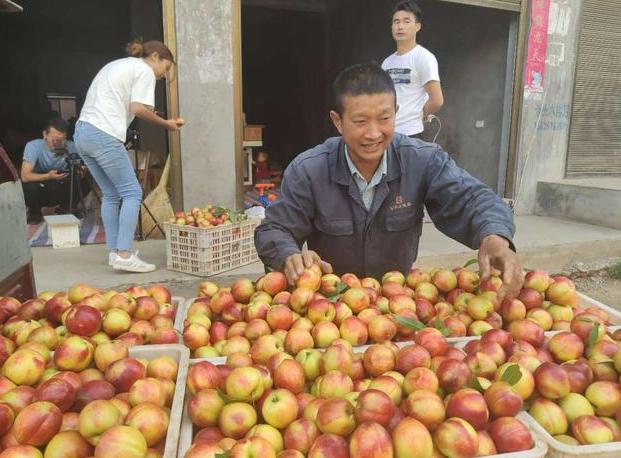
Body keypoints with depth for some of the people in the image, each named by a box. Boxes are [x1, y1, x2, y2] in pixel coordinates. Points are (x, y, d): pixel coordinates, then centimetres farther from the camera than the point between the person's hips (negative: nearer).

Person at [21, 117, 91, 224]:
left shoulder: (70, 147, -17)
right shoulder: (33, 146, -23)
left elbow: (82, 170, -8)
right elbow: (25, 176, -31)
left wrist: (80, 172, -33)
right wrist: (49, 176, -48)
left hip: (60, 190, 2)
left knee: (85, 182, -21)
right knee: (30, 187, -34)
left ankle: (65, 208, 7)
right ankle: (34, 212, 1)